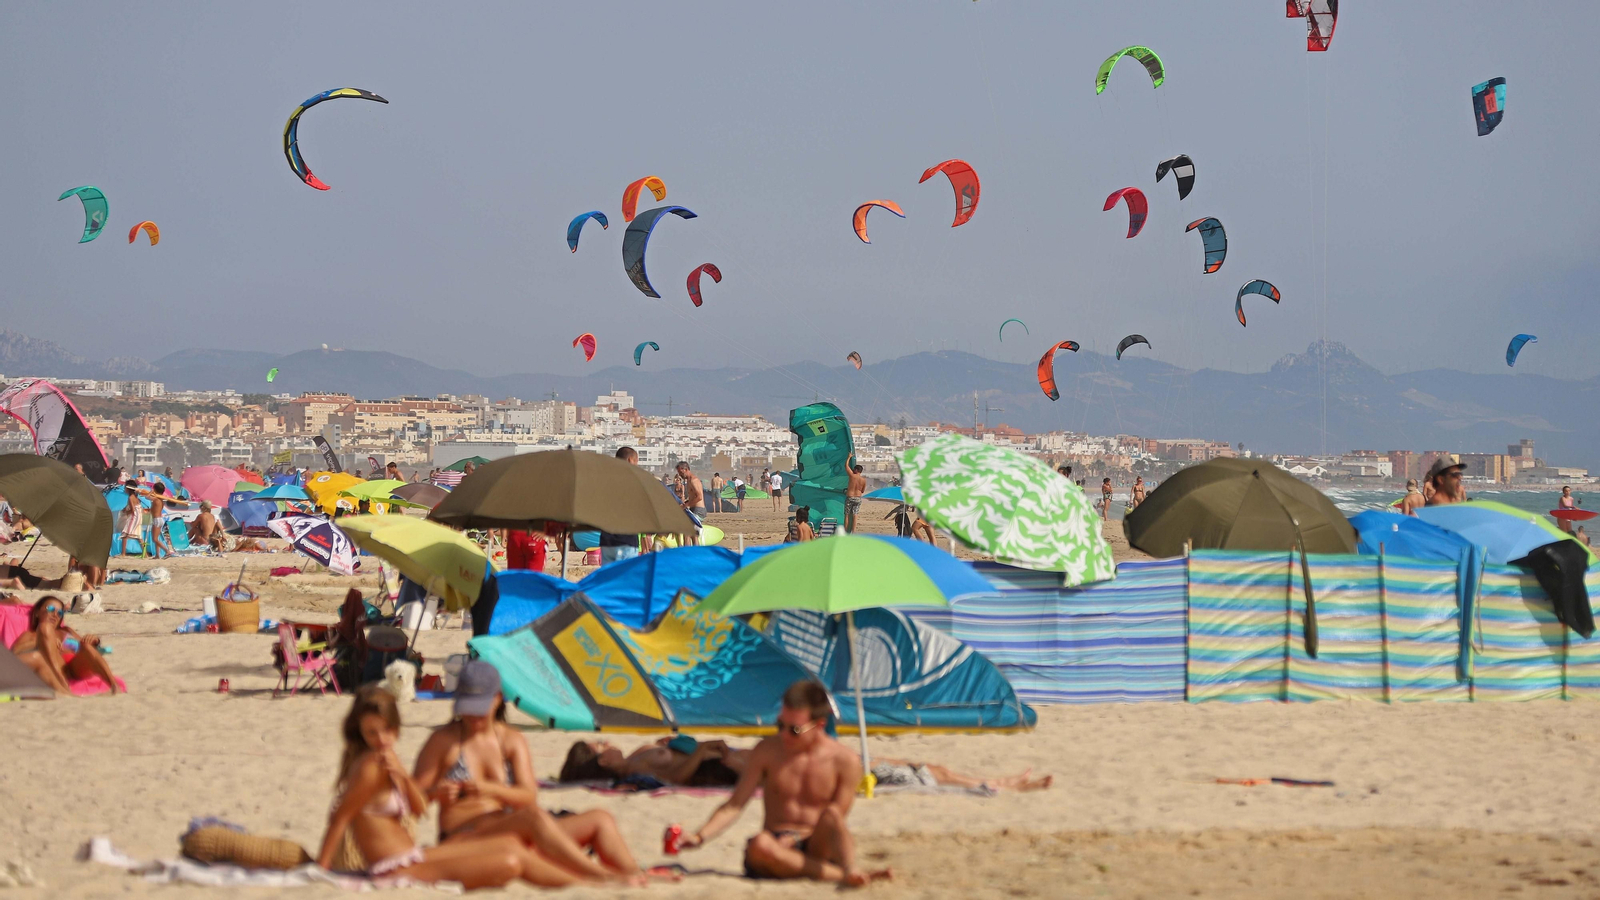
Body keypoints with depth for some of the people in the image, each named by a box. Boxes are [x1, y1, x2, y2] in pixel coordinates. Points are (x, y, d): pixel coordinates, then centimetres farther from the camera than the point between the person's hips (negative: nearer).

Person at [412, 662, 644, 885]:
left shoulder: (512, 740, 14)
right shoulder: (443, 740, 3)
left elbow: (529, 796, 0)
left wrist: (490, 789, -20)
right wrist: (436, 793, -23)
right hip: (462, 840, -6)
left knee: (600, 819, -7)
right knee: (534, 817, -36)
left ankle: (635, 876, -28)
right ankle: (604, 878, -43)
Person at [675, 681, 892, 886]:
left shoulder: (845, 762, 0)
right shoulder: (767, 751, 5)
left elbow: (836, 822, -2)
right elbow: (734, 805, 3)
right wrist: (700, 837, -13)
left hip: (816, 848, -1)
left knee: (830, 814, -33)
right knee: (759, 845, -37)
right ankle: (843, 874, -40)